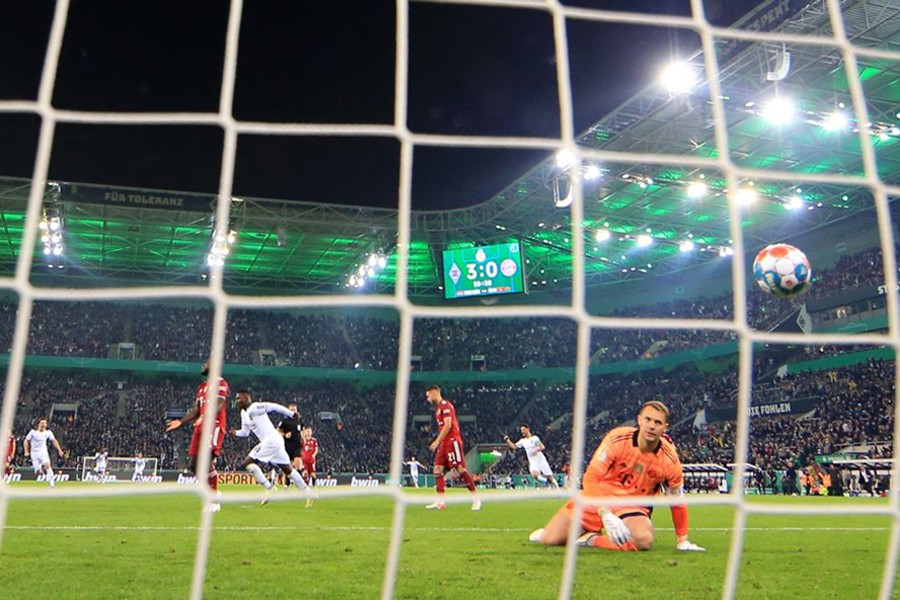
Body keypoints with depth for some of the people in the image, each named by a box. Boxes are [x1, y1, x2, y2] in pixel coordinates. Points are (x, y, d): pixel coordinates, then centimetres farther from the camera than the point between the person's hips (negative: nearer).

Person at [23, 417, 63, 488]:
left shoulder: (48, 432, -5)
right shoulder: (33, 432, -10)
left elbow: (54, 441, 3)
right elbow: (26, 441, 0)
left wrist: (59, 450, -3)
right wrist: (26, 451, -8)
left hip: (43, 451, 0)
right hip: (34, 453, 0)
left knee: (47, 465, -26)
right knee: (38, 471, -4)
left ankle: (51, 482, -22)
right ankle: (41, 467, 33)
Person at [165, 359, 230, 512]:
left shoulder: (219, 382, -3)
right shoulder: (201, 387, 25)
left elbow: (219, 404, -17)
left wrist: (205, 417, -33)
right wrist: (181, 421, 19)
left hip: (214, 426, -9)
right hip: (201, 427, 9)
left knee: (207, 461, -19)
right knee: (194, 465, 6)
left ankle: (214, 501, -12)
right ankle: (214, 492, 21)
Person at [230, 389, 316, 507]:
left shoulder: (255, 407, -9)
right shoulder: (244, 413, 18)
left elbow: (275, 407, -9)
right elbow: (245, 432, 24)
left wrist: (292, 414, -7)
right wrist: (236, 432, 6)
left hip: (271, 440, -9)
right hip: (271, 441, 9)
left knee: (248, 463, -10)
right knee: (287, 469, 12)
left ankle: (269, 488, -8)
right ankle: (309, 493, 16)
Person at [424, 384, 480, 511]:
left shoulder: (445, 405, -11)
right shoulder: (438, 407, 19)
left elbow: (448, 425, -19)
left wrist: (437, 441, -19)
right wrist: (439, 442, 16)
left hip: (452, 441, -10)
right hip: (444, 443, 10)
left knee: (460, 469, -10)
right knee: (437, 469, 2)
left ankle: (476, 499, -4)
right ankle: (440, 502, 2)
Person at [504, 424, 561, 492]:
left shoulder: (534, 438, -6)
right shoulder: (522, 441, 9)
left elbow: (542, 447, -14)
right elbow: (514, 446, 12)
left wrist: (536, 451, -31)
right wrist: (508, 440, -1)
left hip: (541, 460, -3)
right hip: (533, 463, 3)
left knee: (550, 477, -1)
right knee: (535, 475, -28)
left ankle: (558, 491, 14)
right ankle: (546, 482, -3)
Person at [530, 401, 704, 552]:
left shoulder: (669, 460, -13)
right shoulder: (617, 439, -20)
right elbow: (590, 478, -22)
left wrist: (682, 540, 5)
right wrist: (606, 514, -33)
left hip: (633, 506, 1)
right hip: (598, 496, -1)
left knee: (644, 540, -34)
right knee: (549, 539, -11)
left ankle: (592, 539, -8)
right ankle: (584, 529, 23)